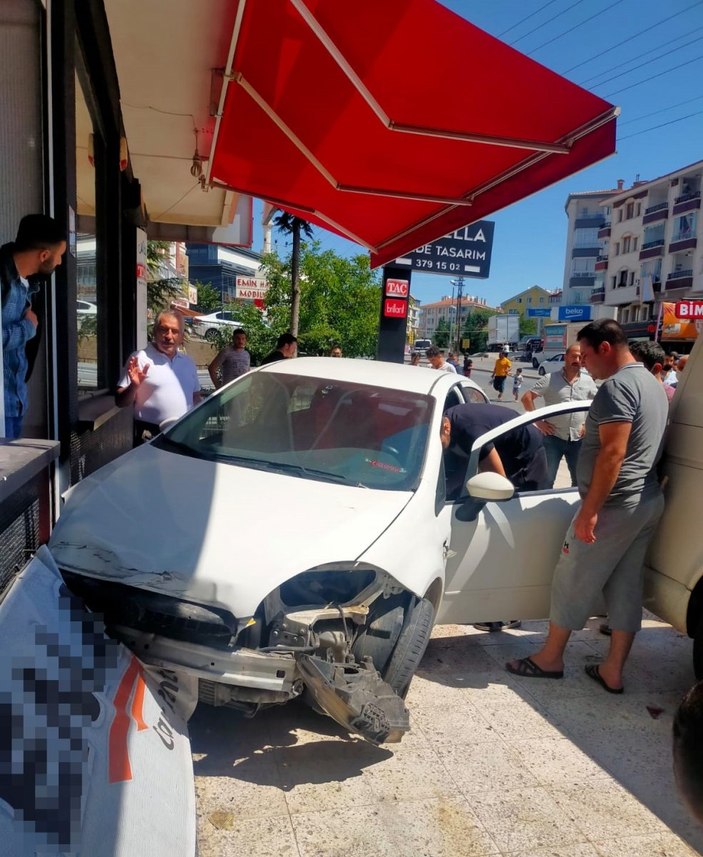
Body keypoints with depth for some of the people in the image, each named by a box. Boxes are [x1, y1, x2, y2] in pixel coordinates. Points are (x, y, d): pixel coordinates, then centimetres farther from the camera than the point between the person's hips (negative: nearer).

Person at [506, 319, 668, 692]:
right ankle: (613, 670, 20)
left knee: (572, 580, 4)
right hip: (647, 501, 10)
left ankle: (549, 658, 17)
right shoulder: (651, 383, 15)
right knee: (626, 587, 12)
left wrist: (590, 509, -22)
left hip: (615, 504, -10)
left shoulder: (617, 386, -17)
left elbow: (613, 452, -24)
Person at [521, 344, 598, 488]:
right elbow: (527, 398, -8)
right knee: (547, 480, 2)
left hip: (578, 439, 4)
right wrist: (538, 422, -12)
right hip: (553, 437, -3)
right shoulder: (550, 379, -5)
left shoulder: (588, 381, 5)